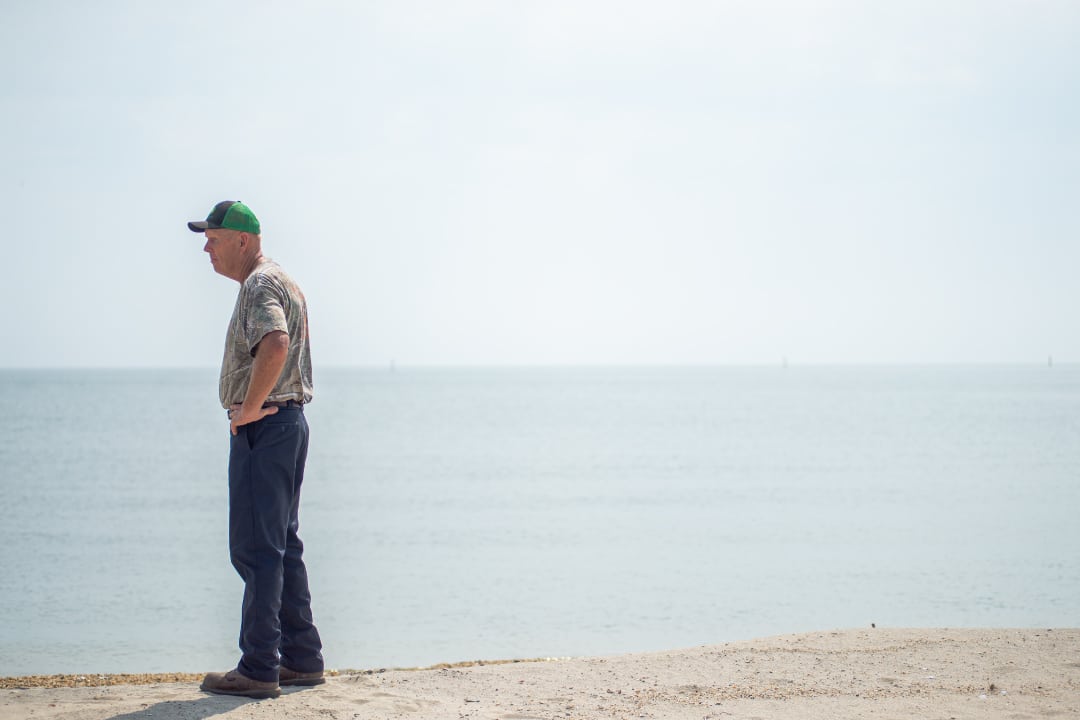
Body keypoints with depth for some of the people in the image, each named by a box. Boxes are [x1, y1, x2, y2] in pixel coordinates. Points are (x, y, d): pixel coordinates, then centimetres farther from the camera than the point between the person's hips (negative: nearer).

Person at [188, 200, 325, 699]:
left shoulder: (260, 286, -14)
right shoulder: (282, 282, 20)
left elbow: (275, 344, -34)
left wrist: (249, 409, -24)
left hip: (263, 429, -11)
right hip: (288, 423, 11)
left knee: (256, 548, -9)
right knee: (282, 545, 14)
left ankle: (259, 668, -9)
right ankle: (302, 659, 17)